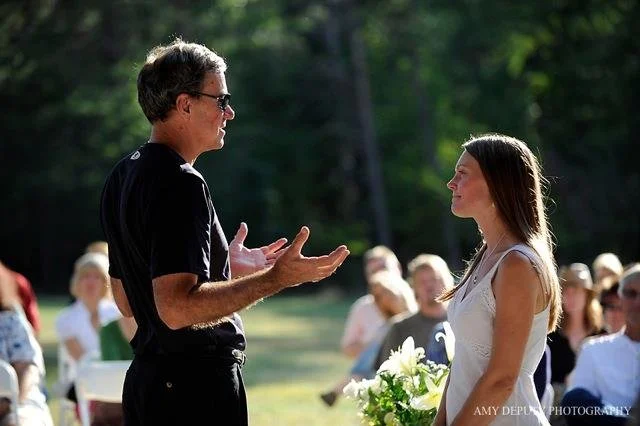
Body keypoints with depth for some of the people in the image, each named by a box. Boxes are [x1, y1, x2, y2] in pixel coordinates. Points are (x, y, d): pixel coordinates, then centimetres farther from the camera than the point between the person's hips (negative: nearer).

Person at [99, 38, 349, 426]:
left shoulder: (124, 176, 14)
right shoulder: (180, 183, -17)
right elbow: (176, 308, -26)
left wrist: (226, 268, 24)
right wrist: (276, 279, -23)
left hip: (145, 380, 10)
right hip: (197, 385, -10)